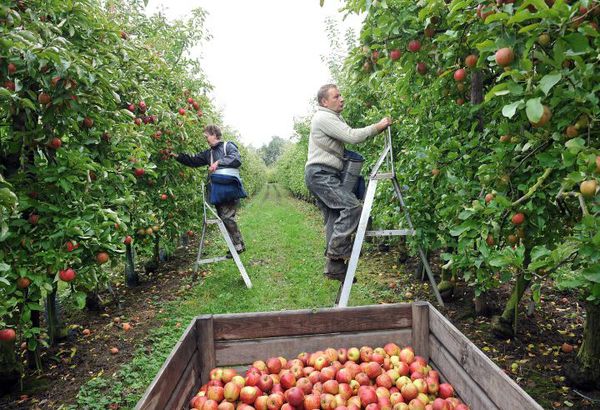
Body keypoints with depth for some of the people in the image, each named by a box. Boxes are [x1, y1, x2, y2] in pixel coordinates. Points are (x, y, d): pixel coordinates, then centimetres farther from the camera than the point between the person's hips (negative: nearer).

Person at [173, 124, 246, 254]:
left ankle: (239, 246, -3)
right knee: (222, 218, 5)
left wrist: (219, 162, -12)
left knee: (227, 218, -13)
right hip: (217, 189, 7)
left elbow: (237, 159, -12)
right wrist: (177, 155, 20)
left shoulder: (228, 146, 3)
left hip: (229, 187, -7)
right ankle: (235, 245, 13)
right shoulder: (209, 153, 22)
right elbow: (193, 160, 26)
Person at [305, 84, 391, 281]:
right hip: (320, 174, -10)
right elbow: (352, 136, -19)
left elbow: (348, 138, 23)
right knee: (352, 206, -20)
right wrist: (377, 126, -12)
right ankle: (336, 251, -16)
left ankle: (334, 268, 6)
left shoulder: (332, 118, 24)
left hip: (325, 176, 10)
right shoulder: (324, 117, -11)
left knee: (335, 217, 5)